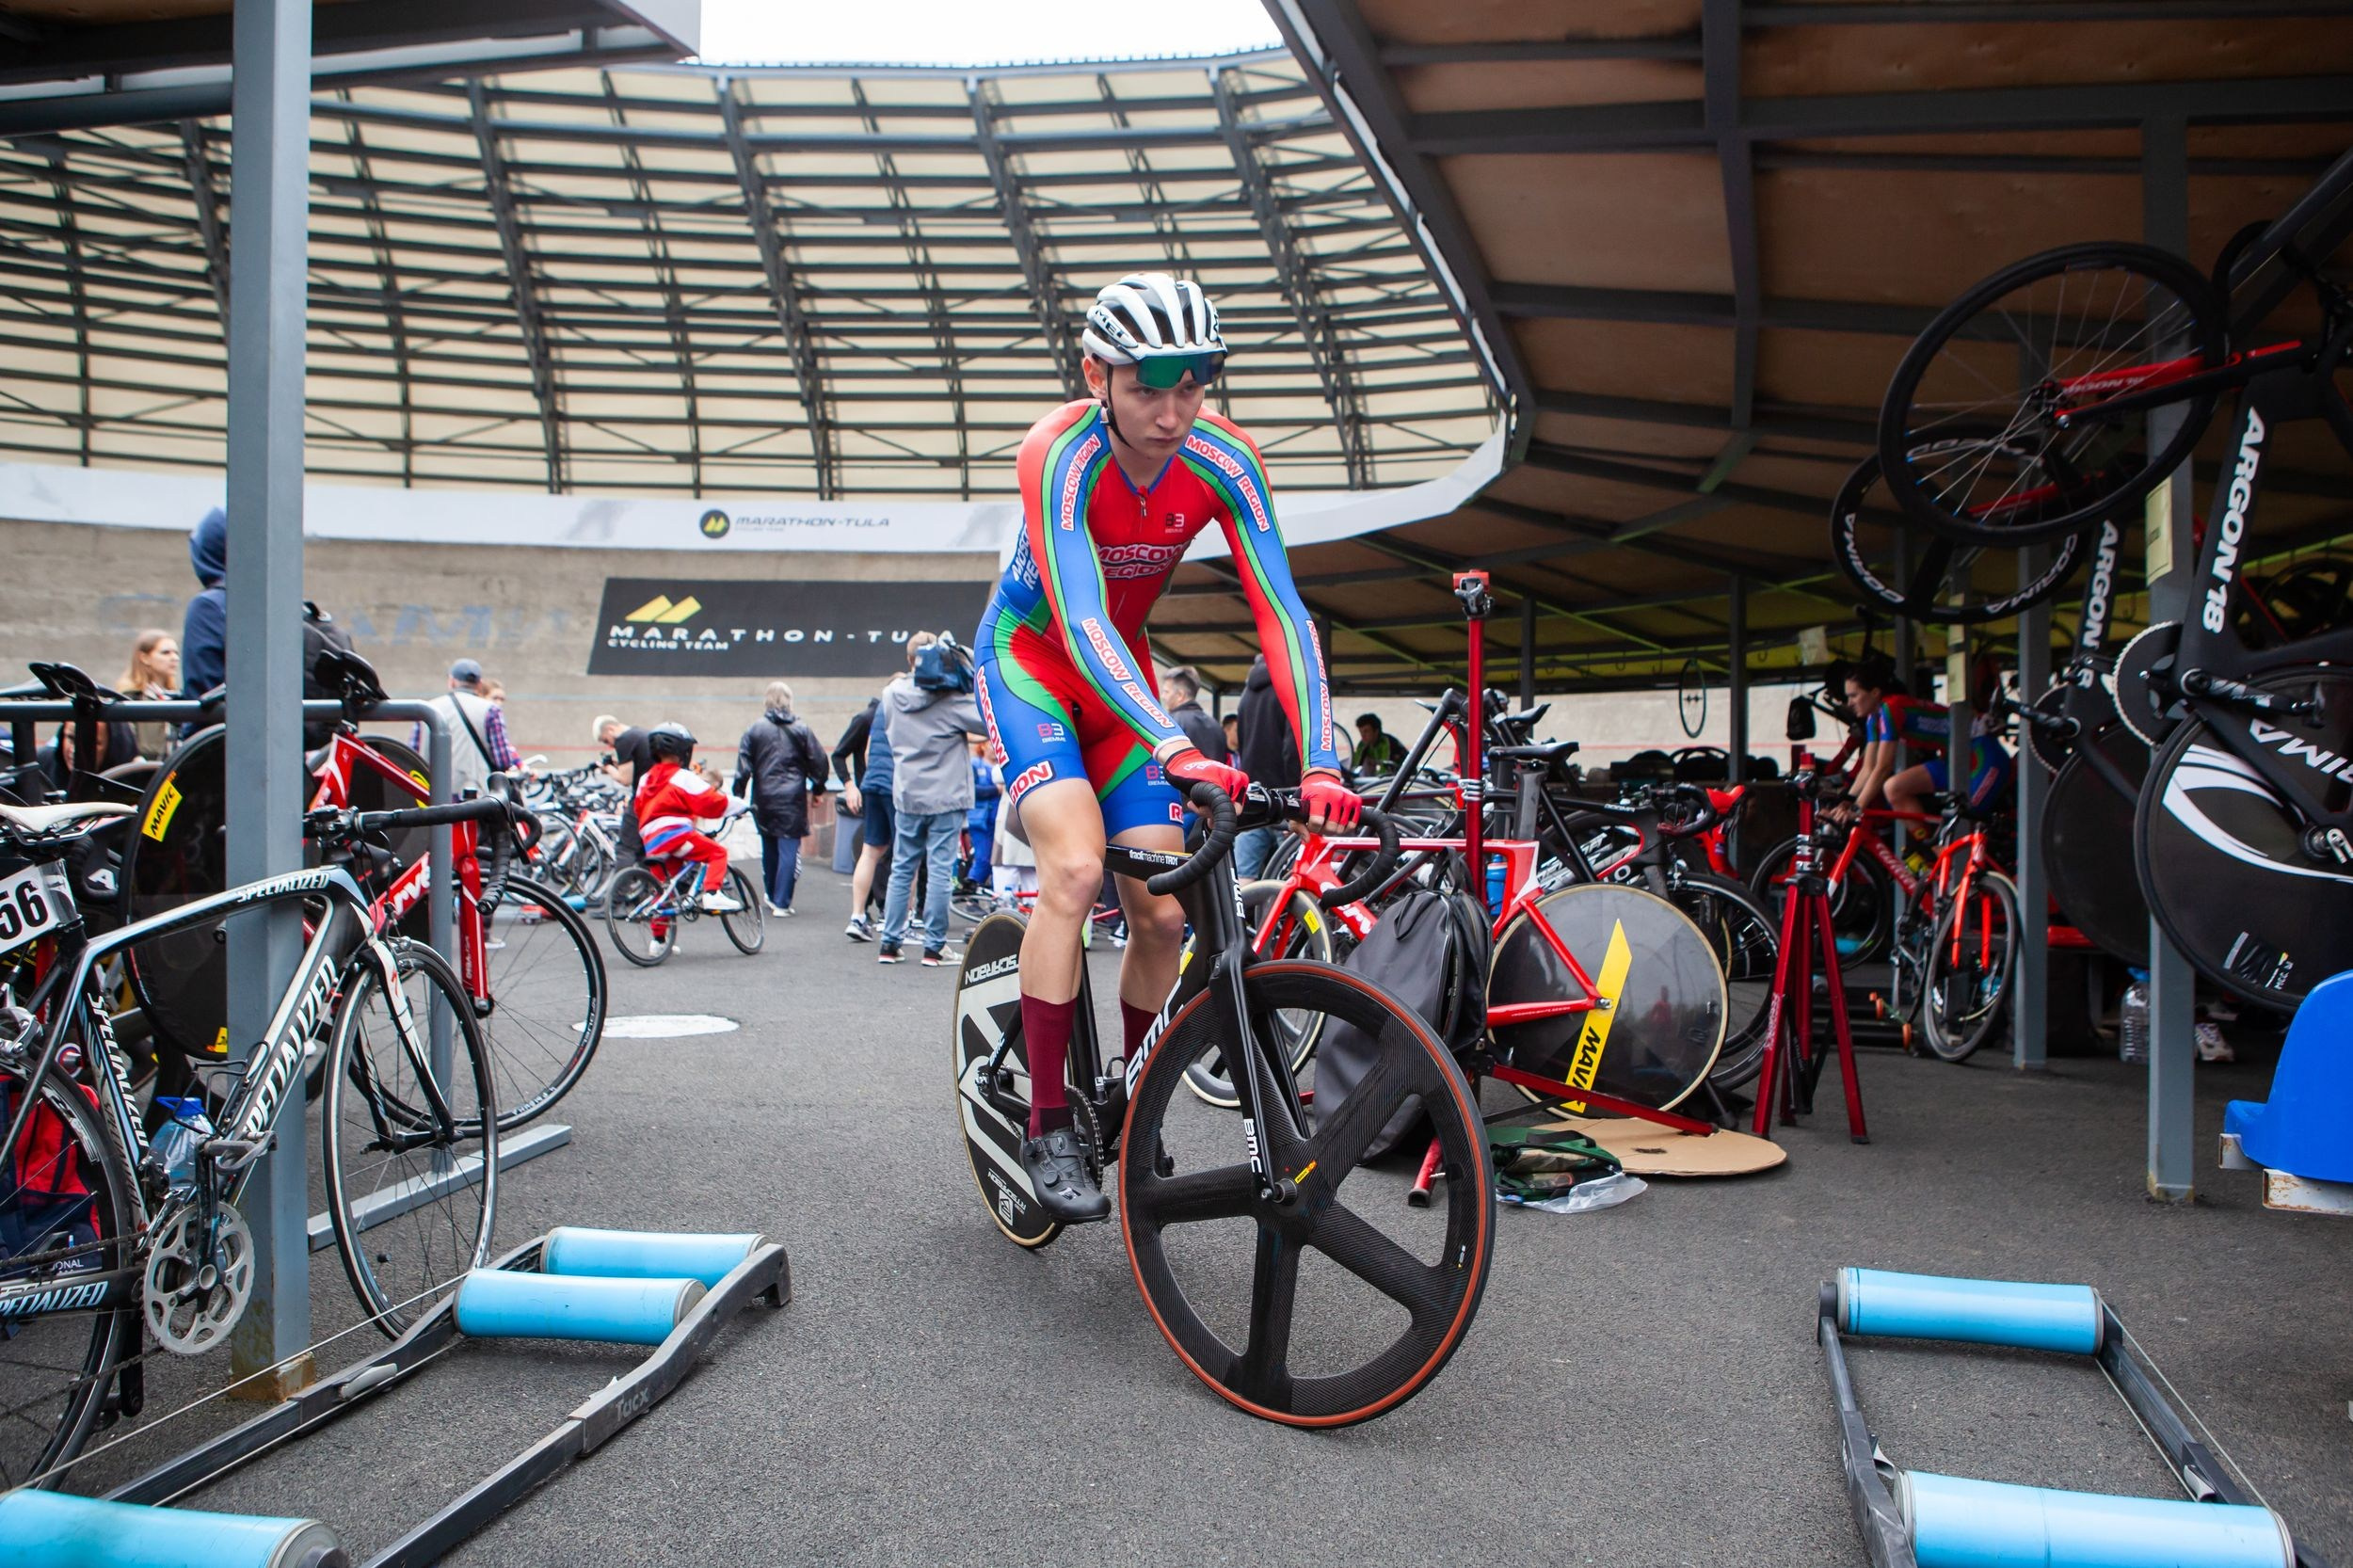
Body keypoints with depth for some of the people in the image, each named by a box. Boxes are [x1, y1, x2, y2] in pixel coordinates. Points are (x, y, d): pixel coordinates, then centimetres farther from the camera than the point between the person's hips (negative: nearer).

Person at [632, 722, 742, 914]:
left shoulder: (646, 779, 20)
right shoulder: (683, 777, -2)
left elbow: (639, 810, 27)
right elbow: (711, 803, -8)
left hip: (652, 844, 7)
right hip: (675, 833, -7)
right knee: (717, 853, 0)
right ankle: (712, 895, -19)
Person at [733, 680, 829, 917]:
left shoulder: (755, 729, 2)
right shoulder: (801, 730, 0)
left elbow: (743, 766, 0)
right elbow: (818, 762, 3)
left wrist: (738, 796, 6)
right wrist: (818, 789, 17)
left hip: (763, 799, 2)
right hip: (792, 799, -2)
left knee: (769, 848, 17)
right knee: (789, 850, -1)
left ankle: (770, 895, 29)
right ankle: (781, 902, -4)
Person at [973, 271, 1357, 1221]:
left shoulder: (1222, 461, -19)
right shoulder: (1060, 454, -30)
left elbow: (1279, 612, -23)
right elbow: (1081, 621, -41)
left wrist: (1319, 762, -35)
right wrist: (1178, 750, -54)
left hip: (1121, 674, 4)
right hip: (1030, 658, -4)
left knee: (1162, 913, -5)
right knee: (1076, 867, -27)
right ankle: (1047, 1130, -13)